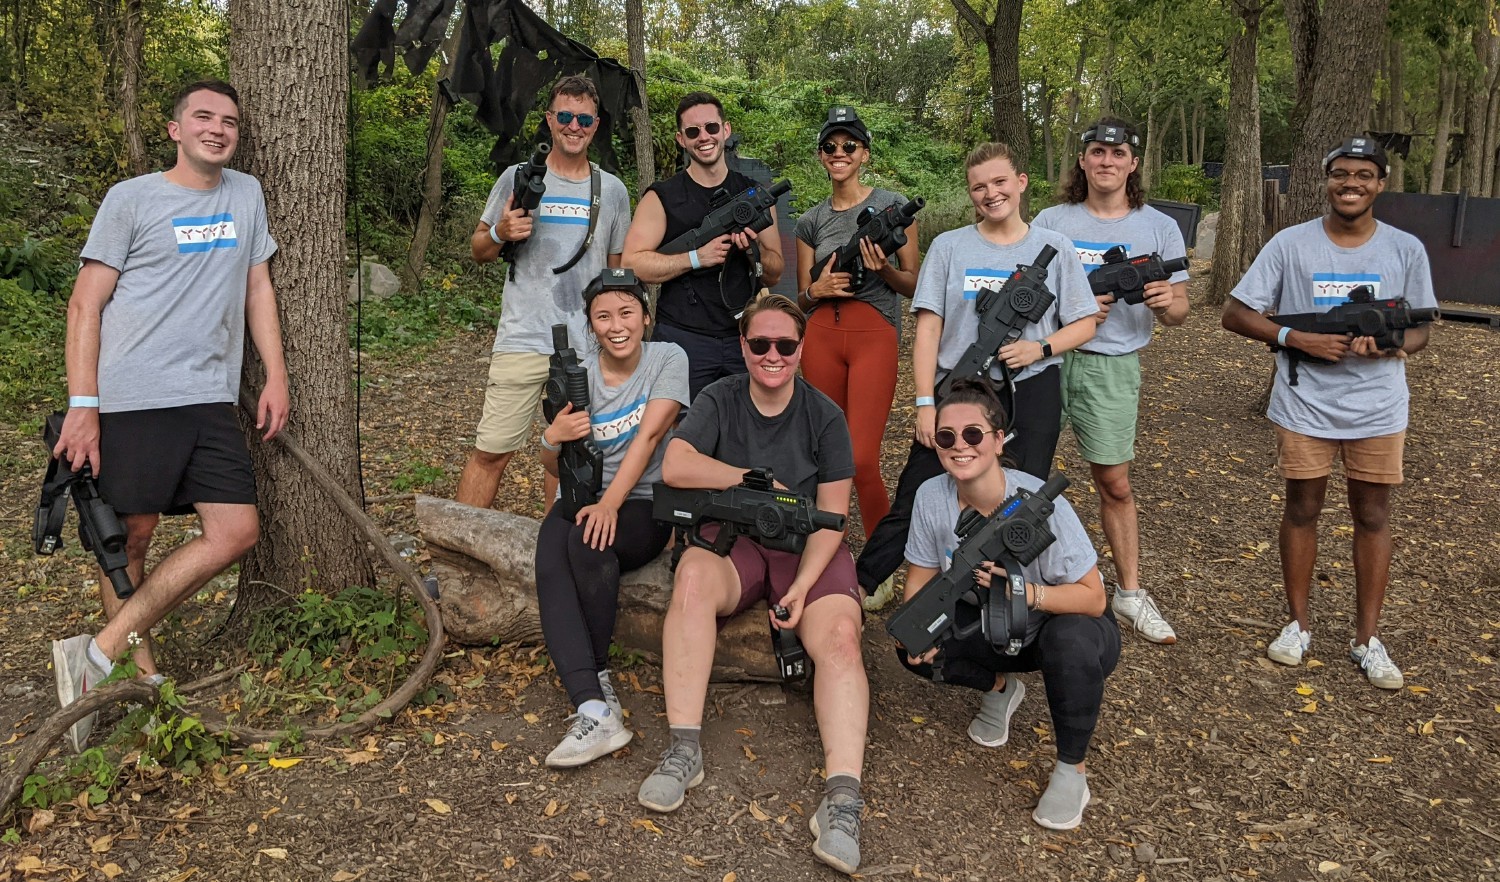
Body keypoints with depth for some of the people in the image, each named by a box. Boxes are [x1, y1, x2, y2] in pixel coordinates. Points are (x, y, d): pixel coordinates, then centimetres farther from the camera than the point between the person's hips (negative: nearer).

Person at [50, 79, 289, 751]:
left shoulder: (247, 194, 14)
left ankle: (99, 653, 4)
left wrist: (275, 378, 7)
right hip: (133, 398, -4)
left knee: (235, 532, -3)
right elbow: (86, 304, -1)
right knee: (130, 538, 1)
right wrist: (82, 405, -9)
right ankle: (141, 676, 15)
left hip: (212, 399, 5)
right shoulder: (131, 198, 1)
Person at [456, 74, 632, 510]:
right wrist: (500, 234, -12)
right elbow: (478, 249, 10)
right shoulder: (518, 178, 5)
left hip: (589, 347, 2)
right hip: (524, 339, -2)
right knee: (491, 452, -4)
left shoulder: (613, 190, 11)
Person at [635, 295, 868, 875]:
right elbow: (675, 466, -13)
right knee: (693, 575, -34)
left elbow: (831, 515, -2)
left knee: (839, 635, -29)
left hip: (807, 550, 0)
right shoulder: (719, 401, 4)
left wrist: (803, 586, -16)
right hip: (732, 542, 0)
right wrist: (759, 481, -12)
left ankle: (843, 797, -36)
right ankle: (683, 750, -31)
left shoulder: (824, 416, 2)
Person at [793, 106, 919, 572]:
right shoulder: (811, 221, 14)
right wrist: (818, 289, -7)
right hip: (821, 336, 4)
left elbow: (913, 285, 6)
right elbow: (802, 298, 15)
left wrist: (883, 268, -14)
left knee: (862, 460, -12)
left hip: (875, 335, -3)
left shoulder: (893, 206, 5)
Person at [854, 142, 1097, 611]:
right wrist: (925, 403, -7)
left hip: (1030, 395, 1)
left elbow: (1085, 324, 8)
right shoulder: (949, 246, 4)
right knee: (912, 505, -2)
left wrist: (1039, 349, -12)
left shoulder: (1055, 248, 5)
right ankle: (855, 589, 9)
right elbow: (928, 329, 0)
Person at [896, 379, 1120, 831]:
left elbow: (1092, 597, -27)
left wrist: (1023, 591, -44)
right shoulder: (932, 496, -17)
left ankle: (1072, 768, -12)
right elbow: (921, 577, -7)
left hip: (1066, 622, -4)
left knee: (1071, 641, -38)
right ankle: (999, 687, 11)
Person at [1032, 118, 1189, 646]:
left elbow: (1179, 310, 7)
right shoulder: (1050, 221, 6)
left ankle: (1129, 593, 17)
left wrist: (1165, 303, -18)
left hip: (1111, 368, 0)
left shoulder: (1160, 228, 7)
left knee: (1115, 485, 5)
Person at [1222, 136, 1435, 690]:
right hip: (1305, 406, -1)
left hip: (1378, 410, 1)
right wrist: (1298, 338, -20)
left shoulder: (1406, 250, -1)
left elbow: (1421, 329, 5)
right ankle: (1299, 624, 25)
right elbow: (1235, 313, -6)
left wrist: (1389, 344, -19)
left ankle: (1368, 639, 21)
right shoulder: (1290, 244, -6)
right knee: (1302, 510, 10)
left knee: (1372, 516, 8)